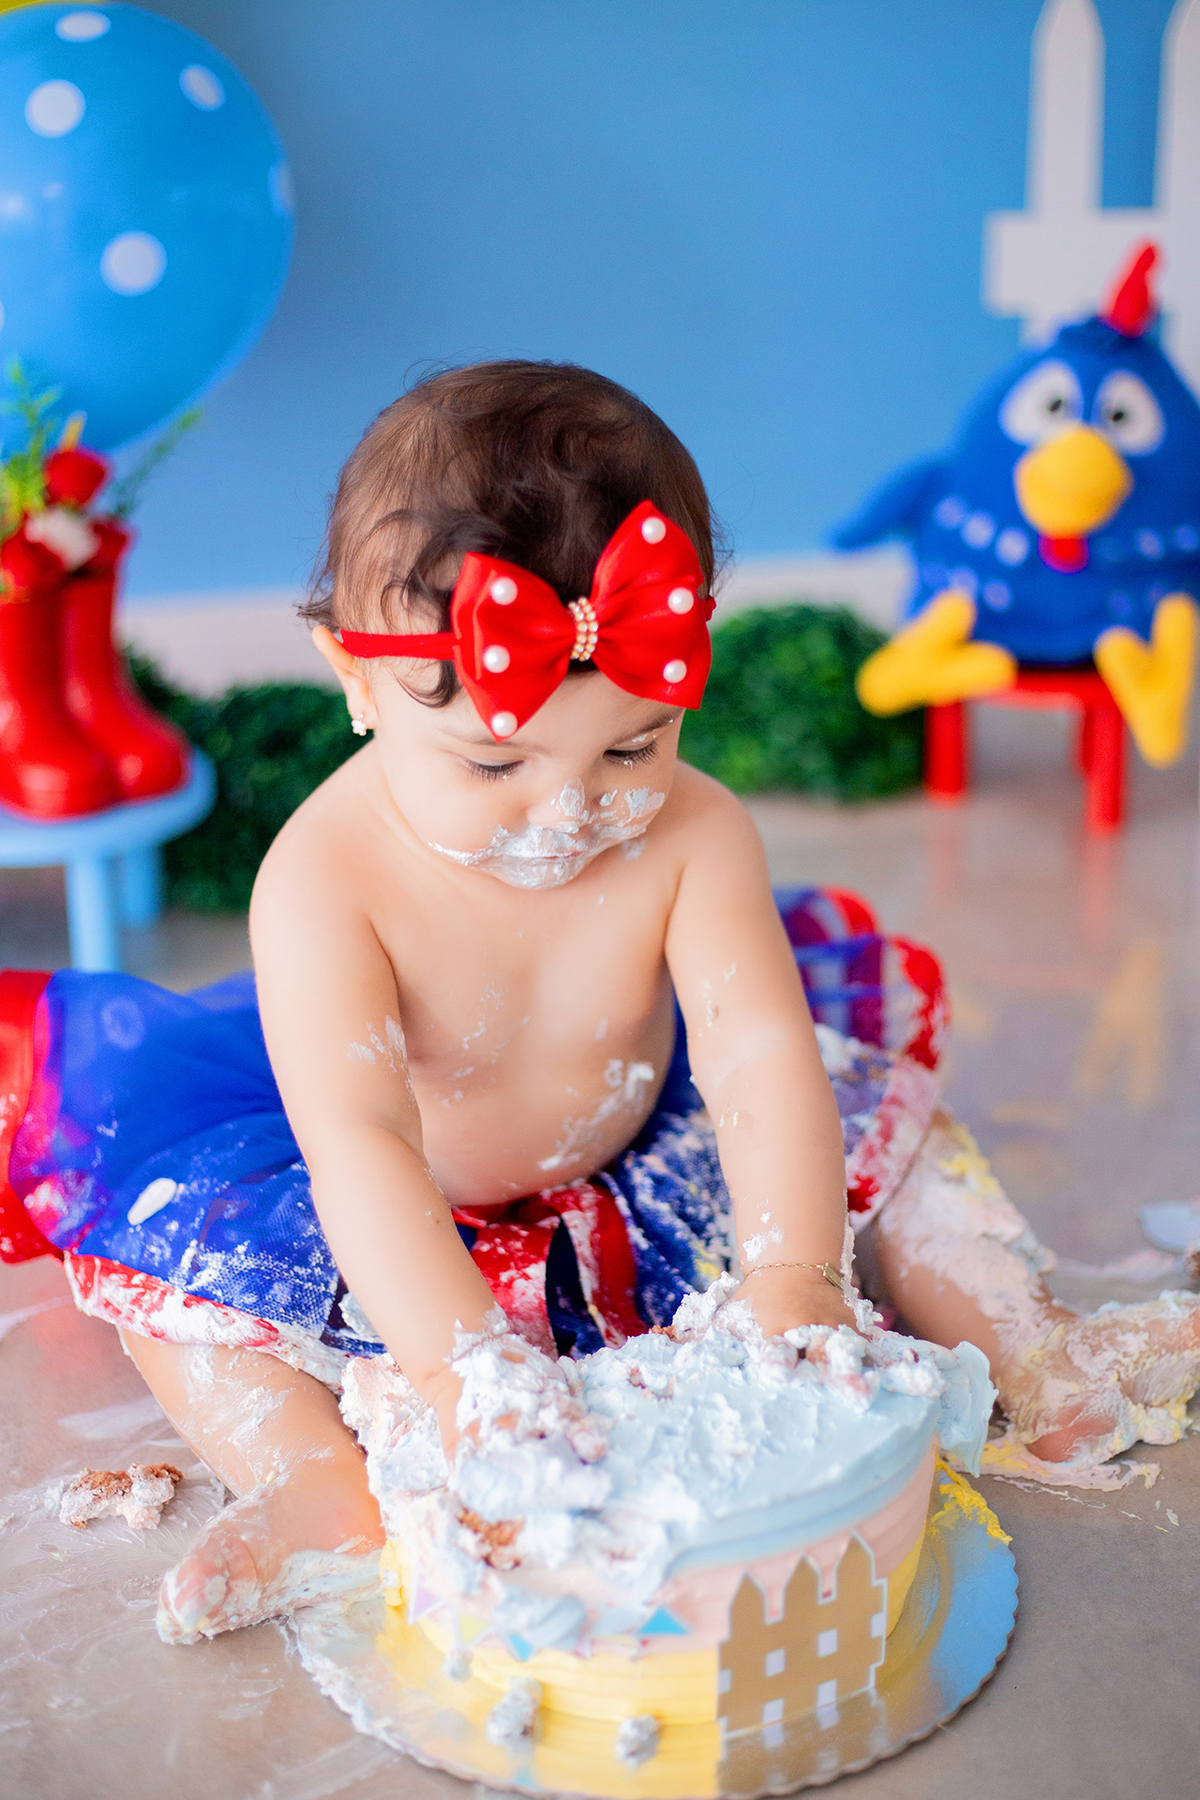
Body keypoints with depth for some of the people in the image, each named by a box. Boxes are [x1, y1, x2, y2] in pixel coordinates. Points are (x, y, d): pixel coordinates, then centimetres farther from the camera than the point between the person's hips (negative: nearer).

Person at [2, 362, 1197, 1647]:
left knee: (875, 1121, -5)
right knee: (176, 1244, -22)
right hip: (405, 1240, -2)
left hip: (637, 1179, 3)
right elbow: (358, 1141, -40)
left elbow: (764, 1061, -30)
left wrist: (792, 1287, -45)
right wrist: (460, 1371, -52)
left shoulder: (692, 837, -23)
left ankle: (1030, 1355, 5)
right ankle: (320, 1491, -28)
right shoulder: (326, 877, -32)